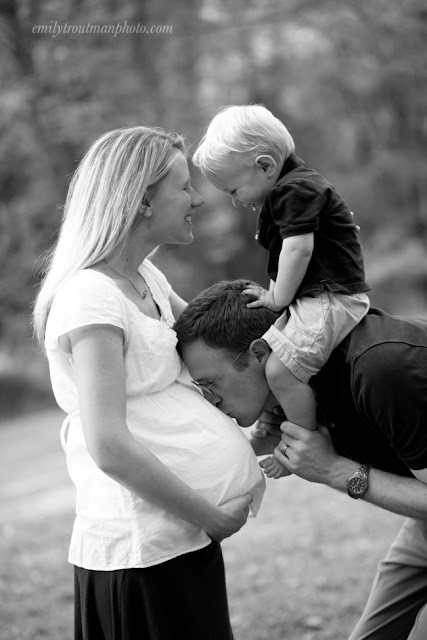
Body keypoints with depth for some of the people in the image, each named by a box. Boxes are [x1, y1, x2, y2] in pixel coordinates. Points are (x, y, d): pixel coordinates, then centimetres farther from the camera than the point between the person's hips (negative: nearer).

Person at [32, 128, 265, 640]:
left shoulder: (145, 277, 12)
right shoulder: (91, 297, -17)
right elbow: (110, 448, -23)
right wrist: (212, 518, -16)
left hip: (179, 537, 9)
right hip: (146, 547, -9)